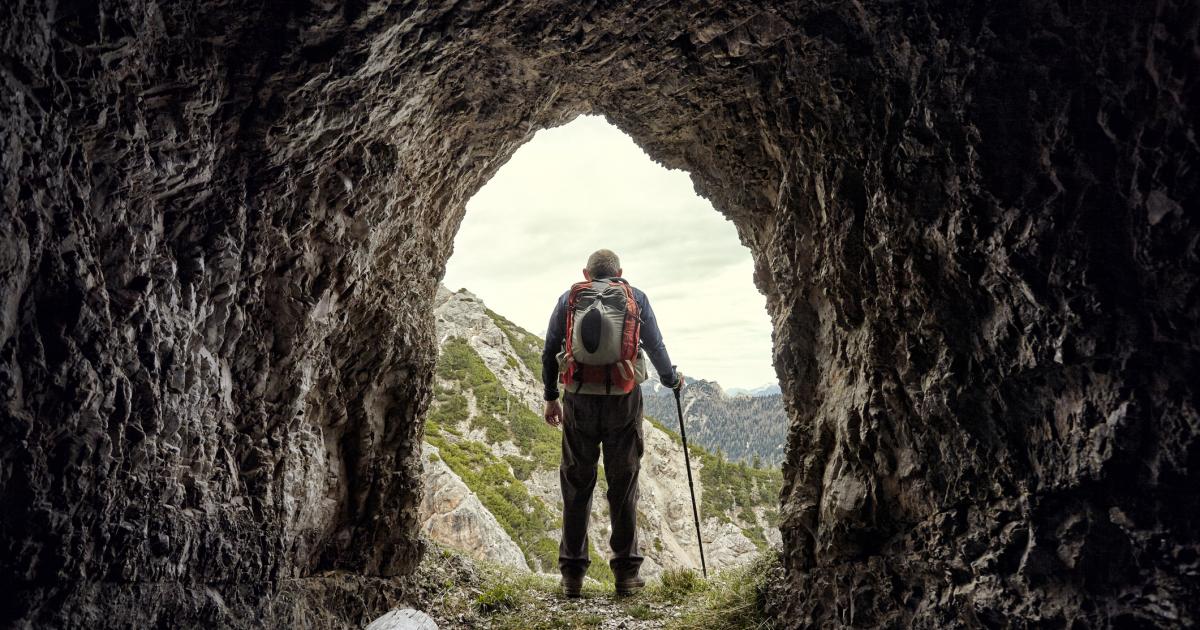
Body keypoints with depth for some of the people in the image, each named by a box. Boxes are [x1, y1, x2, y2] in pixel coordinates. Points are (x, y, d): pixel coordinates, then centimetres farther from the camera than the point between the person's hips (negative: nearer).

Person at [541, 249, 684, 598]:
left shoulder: (569, 298, 9)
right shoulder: (636, 298, 8)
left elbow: (549, 352, 9)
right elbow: (655, 346, 11)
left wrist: (551, 397, 20)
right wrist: (672, 379, 29)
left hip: (578, 399, 1)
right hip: (624, 399, 0)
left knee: (577, 485, 8)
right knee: (623, 484, 8)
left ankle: (572, 573, 10)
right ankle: (626, 572, 11)